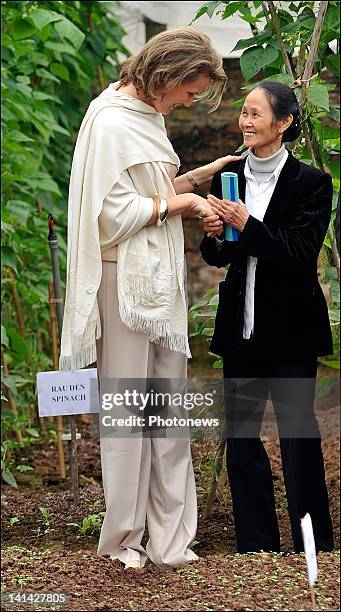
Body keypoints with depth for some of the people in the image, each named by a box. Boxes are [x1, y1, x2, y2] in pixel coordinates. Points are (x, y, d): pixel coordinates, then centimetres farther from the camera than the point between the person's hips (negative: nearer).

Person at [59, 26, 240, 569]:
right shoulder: (112, 122, -15)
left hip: (162, 279, 9)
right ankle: (123, 536, 11)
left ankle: (168, 535, 11)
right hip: (127, 278, -9)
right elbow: (114, 212, -18)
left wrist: (200, 176, 8)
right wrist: (182, 203, -13)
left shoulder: (148, 114, 13)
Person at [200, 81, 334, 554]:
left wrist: (247, 225, -25)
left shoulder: (310, 183, -9)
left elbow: (302, 255, -16)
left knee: (298, 433, 0)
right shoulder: (228, 176, 5)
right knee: (240, 435, 7)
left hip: (290, 328, -5)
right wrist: (214, 235, -11)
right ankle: (256, 546, 17)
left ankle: (315, 546, 11)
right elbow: (217, 258, 11)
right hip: (241, 327, 5)